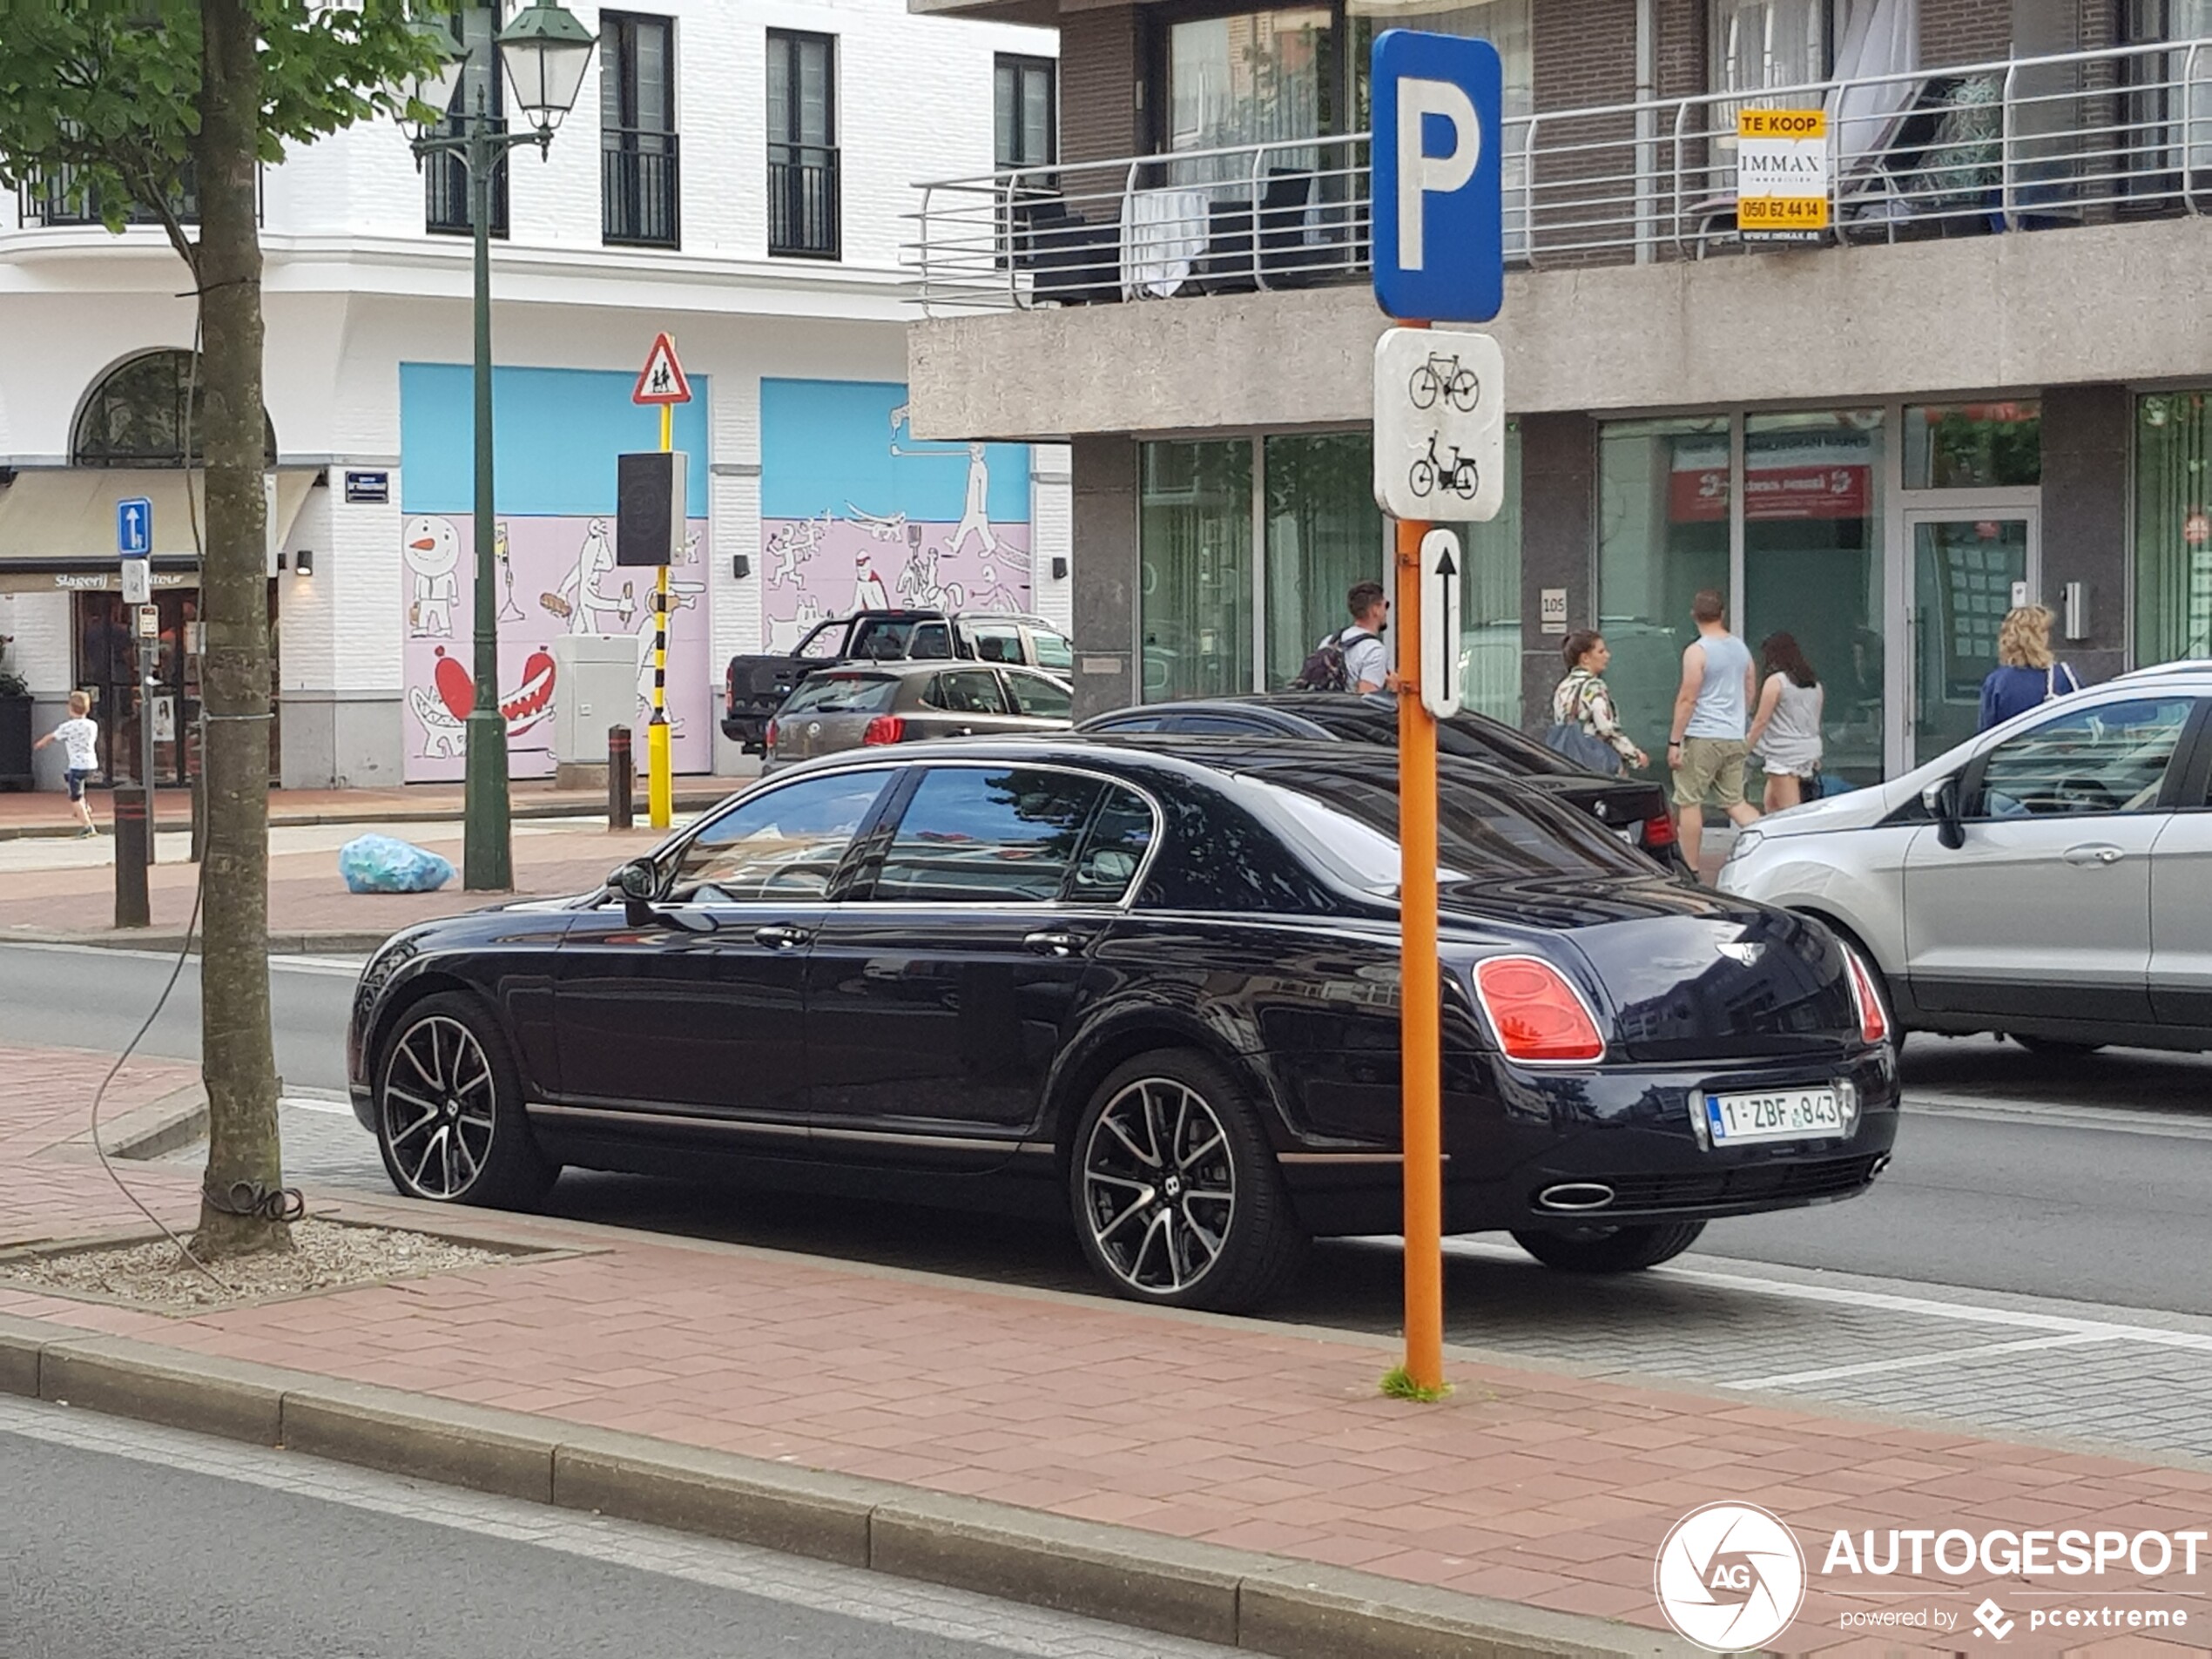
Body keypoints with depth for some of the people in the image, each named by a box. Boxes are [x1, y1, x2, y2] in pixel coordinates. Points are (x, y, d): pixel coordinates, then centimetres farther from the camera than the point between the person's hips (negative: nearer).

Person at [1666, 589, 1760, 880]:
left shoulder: (1697, 651, -11)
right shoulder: (1741, 648, 10)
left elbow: (1687, 699, -13)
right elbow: (1751, 690, 18)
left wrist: (1674, 741, -10)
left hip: (1702, 738, -7)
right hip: (1735, 738, 7)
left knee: (1689, 801, 1)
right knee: (1734, 801, 12)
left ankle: (1691, 870, 2)